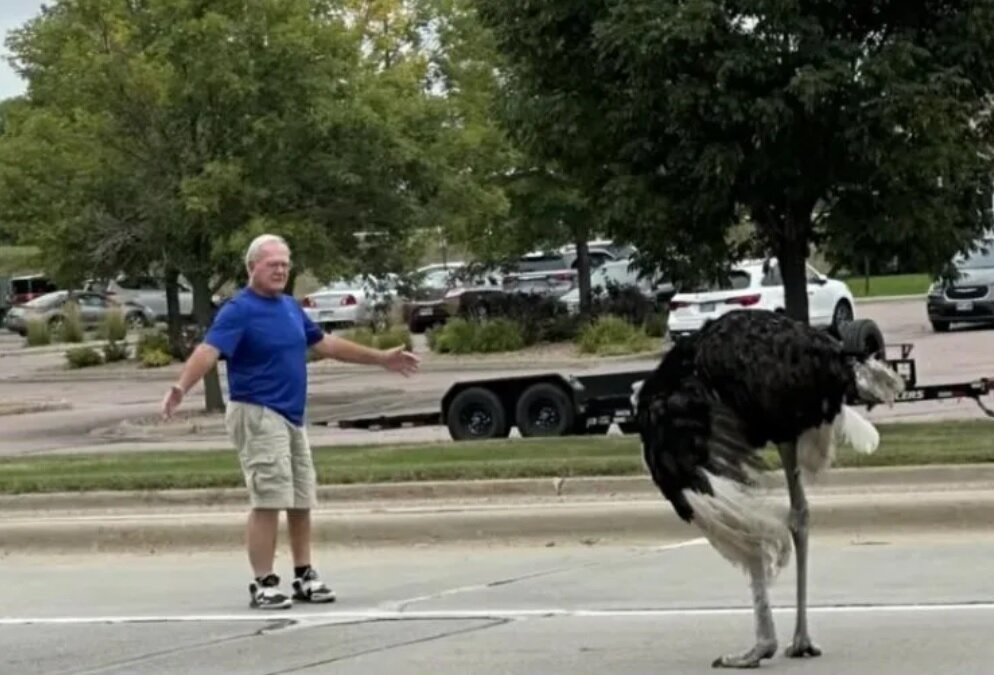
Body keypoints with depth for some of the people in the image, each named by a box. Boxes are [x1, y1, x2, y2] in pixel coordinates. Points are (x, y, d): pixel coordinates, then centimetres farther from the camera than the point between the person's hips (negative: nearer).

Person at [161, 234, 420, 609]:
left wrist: (382, 359, 29)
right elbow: (209, 351, -26)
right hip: (257, 415, -8)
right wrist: (181, 387, -44)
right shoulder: (239, 310, -12)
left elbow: (326, 344, 24)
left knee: (301, 502, 13)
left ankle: (305, 578, 22)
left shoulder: (290, 308, 13)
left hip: (292, 417, 8)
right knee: (268, 502, -11)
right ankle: (263, 585, -6)